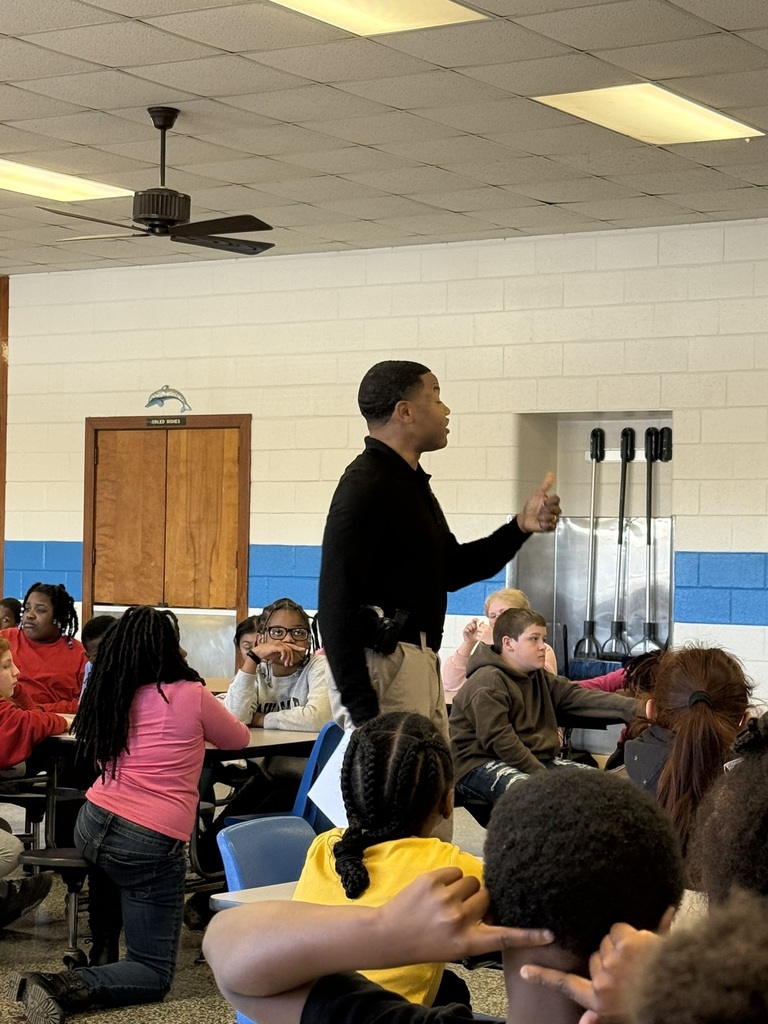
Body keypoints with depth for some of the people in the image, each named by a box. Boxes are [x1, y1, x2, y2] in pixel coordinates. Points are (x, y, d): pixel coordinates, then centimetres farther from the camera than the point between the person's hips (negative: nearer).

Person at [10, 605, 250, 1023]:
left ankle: (103, 949, 36)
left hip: (92, 827, 6)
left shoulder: (110, 695, 9)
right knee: (155, 974, 2)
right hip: (151, 844, -6)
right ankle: (60, 987, -21)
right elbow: (238, 738, 15)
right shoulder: (191, 695, -4)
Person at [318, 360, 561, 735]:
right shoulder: (365, 486, -14)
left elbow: (452, 569, 26)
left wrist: (520, 527, 12)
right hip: (381, 664, -10)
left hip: (420, 662, 10)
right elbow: (336, 605, -19)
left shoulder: (410, 482, 18)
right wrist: (361, 708, -25)